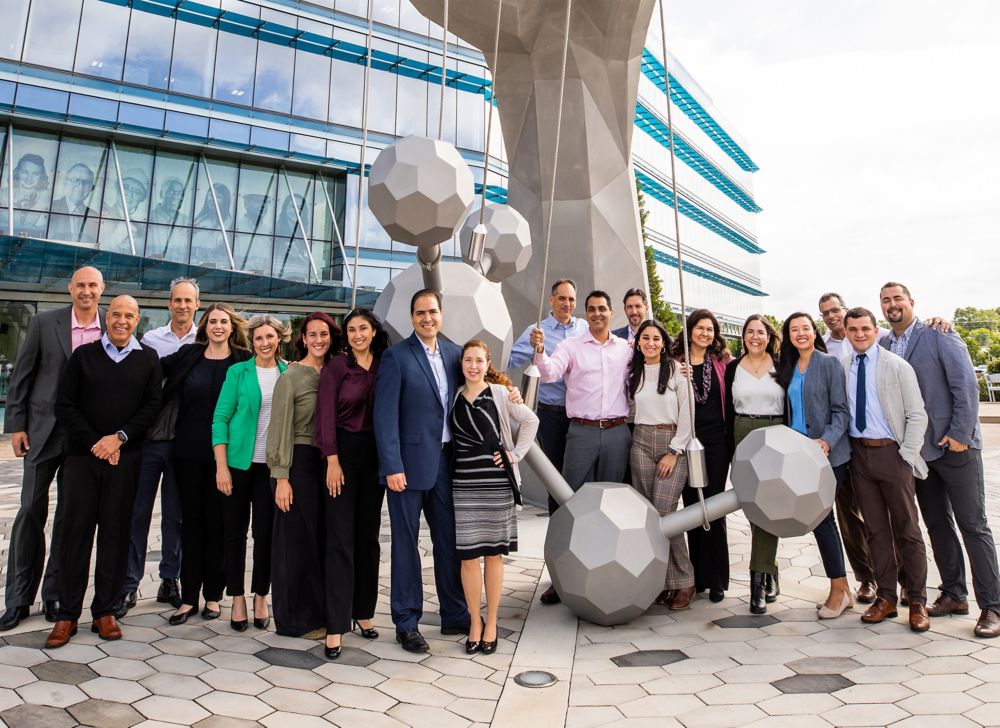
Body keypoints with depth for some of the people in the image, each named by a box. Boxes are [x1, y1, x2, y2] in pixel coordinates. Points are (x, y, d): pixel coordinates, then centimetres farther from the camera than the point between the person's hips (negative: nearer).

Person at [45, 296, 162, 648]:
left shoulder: (148, 360, 7)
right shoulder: (83, 355, 7)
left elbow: (152, 406, 1)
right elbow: (64, 405, 2)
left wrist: (119, 437, -12)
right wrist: (94, 443, -8)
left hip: (125, 458, 0)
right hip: (81, 456, 0)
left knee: (115, 533, 4)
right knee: (73, 531, 1)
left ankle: (105, 611, 13)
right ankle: (67, 614, 11)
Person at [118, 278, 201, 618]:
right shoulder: (149, 339, 5)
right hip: (148, 437, 1)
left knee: (175, 514, 10)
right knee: (137, 511, 4)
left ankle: (170, 580, 22)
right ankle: (130, 584, 14)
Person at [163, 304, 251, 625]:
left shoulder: (244, 361, -1)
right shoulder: (188, 355, 5)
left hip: (224, 452, -2)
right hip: (188, 450, 2)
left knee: (217, 521, 6)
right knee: (191, 521, 8)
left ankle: (213, 594, 18)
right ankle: (188, 596, 16)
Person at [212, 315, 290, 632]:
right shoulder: (238, 372, 0)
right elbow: (220, 418, -2)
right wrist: (221, 466, -9)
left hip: (272, 465, 1)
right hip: (239, 462, -1)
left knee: (265, 532, 4)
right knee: (235, 530, 6)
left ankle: (261, 596, 19)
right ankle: (237, 598, 19)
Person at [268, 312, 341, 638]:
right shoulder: (290, 377, -6)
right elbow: (281, 428, -8)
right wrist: (281, 477, -13)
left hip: (327, 463, 5)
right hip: (300, 462, -5)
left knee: (322, 539, 10)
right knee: (298, 540, 2)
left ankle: (318, 613, 22)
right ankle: (296, 620, 15)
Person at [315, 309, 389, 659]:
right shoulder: (335, 366, -3)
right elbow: (326, 414, -7)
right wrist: (332, 460, -14)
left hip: (375, 455, 4)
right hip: (343, 452, -3)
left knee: (368, 534, 11)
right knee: (340, 537, -3)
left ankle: (363, 611, 24)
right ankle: (336, 624, 1)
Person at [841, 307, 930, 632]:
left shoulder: (897, 366, -3)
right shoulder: (841, 368, 5)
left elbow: (917, 415, -4)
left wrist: (907, 456, -11)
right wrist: (843, 448, -1)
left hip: (892, 452, -3)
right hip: (859, 453, 3)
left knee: (907, 530, 4)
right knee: (876, 530, 10)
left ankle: (917, 601, 15)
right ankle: (886, 597, 19)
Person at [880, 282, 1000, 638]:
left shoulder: (940, 336, -6)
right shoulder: (881, 346, 8)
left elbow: (966, 386, -11)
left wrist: (960, 434, -16)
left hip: (954, 446, -5)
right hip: (917, 449, 5)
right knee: (936, 525, 12)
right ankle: (954, 594, 24)